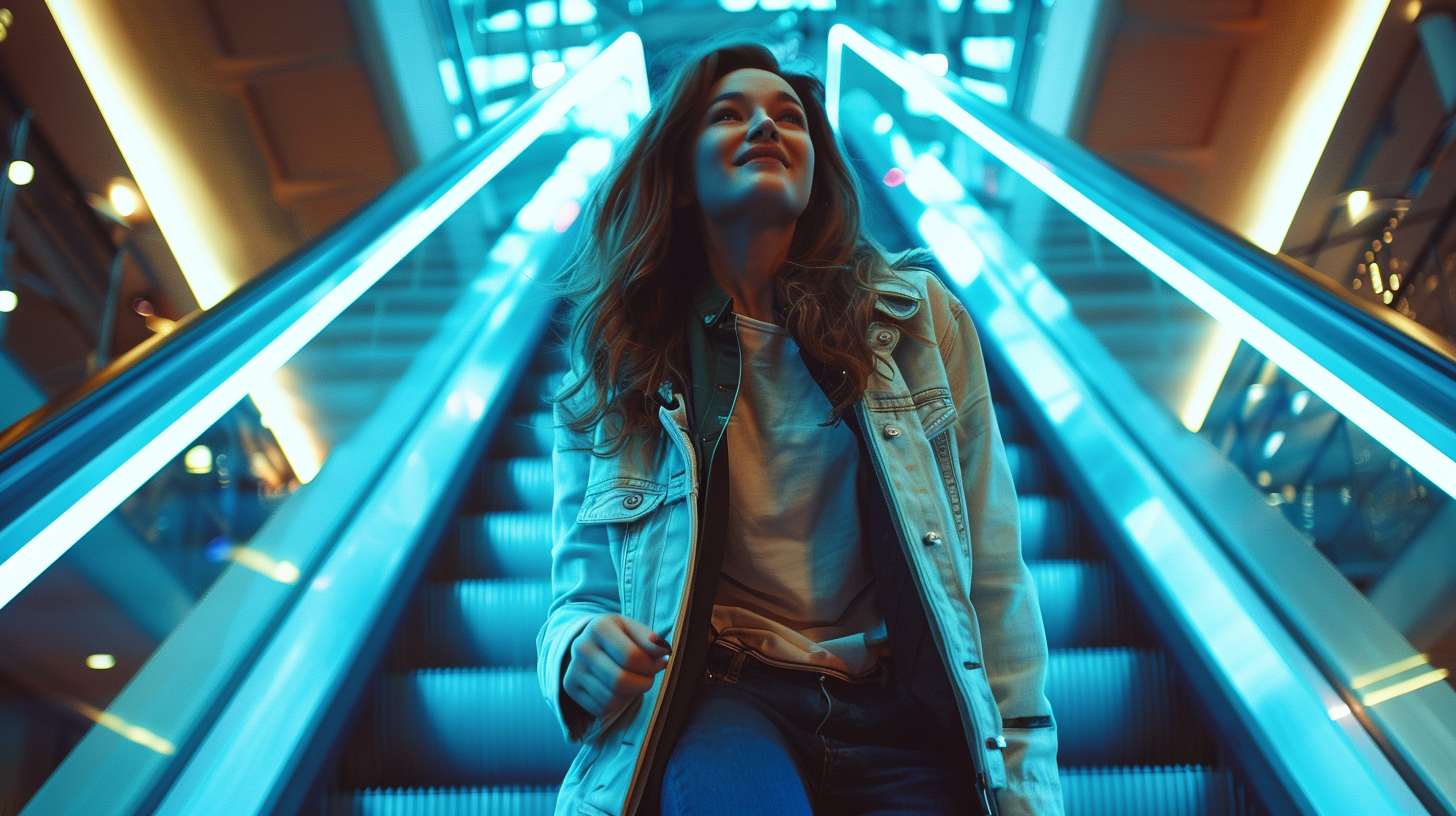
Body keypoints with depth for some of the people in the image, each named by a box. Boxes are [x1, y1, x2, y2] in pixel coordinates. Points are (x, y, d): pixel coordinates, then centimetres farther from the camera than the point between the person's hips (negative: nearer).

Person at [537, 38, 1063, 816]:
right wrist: (579, 651, -11)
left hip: (901, 720, 2)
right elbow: (580, 594, 13)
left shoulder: (919, 316, 6)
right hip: (716, 700, -1)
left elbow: (994, 580, 6)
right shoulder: (614, 370, 6)